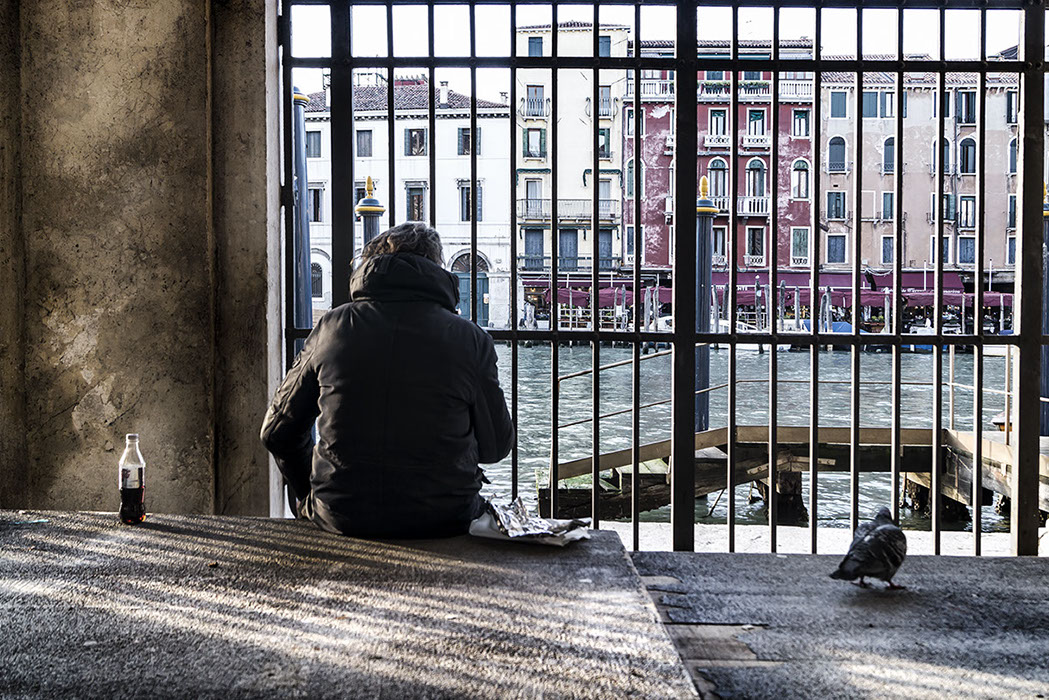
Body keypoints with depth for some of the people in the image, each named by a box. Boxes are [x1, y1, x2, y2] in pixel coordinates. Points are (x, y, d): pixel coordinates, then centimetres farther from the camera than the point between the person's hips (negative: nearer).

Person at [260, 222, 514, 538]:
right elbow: (496, 446, 1)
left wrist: (312, 501, 20)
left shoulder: (332, 326, -2)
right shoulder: (471, 340, -7)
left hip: (341, 518, 2)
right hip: (442, 521, -2)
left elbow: (277, 432, 5)